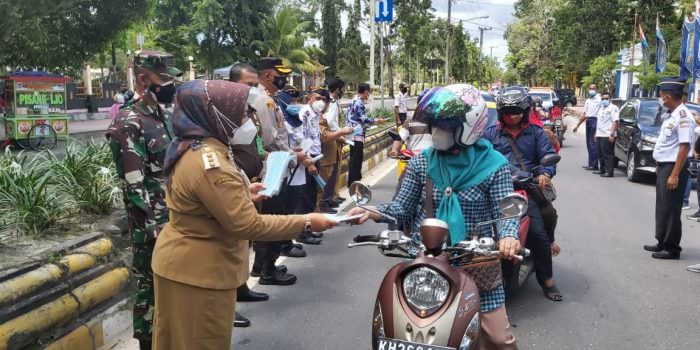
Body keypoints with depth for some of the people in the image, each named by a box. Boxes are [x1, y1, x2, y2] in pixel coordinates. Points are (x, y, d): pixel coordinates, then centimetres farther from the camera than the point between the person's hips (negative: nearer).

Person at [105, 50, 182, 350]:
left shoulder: (165, 116, 10)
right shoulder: (128, 124, -15)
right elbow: (133, 186, -19)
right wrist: (153, 230, -20)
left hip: (178, 218, 8)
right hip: (153, 225, -8)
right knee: (151, 288, 4)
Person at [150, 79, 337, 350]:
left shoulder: (191, 148, 5)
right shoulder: (209, 162, -28)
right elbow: (248, 225, -29)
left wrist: (241, 193, 14)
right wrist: (307, 222, -23)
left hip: (184, 264, 10)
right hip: (198, 273, -10)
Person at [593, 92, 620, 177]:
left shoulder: (613, 108, -6)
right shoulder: (601, 108, 22)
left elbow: (615, 121, -15)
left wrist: (612, 134, -23)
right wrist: (596, 133, 23)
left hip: (607, 136, -9)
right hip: (599, 135, 9)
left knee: (608, 154, -9)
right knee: (600, 154, 13)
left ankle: (609, 172, -9)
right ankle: (602, 169, 23)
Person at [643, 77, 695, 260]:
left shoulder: (683, 116, -18)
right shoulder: (671, 115, 11)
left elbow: (684, 147, -23)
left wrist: (674, 174, -25)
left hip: (673, 168, -9)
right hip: (663, 166, 9)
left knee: (670, 209, -2)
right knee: (662, 206, 16)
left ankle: (672, 248, 8)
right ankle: (662, 243, 28)